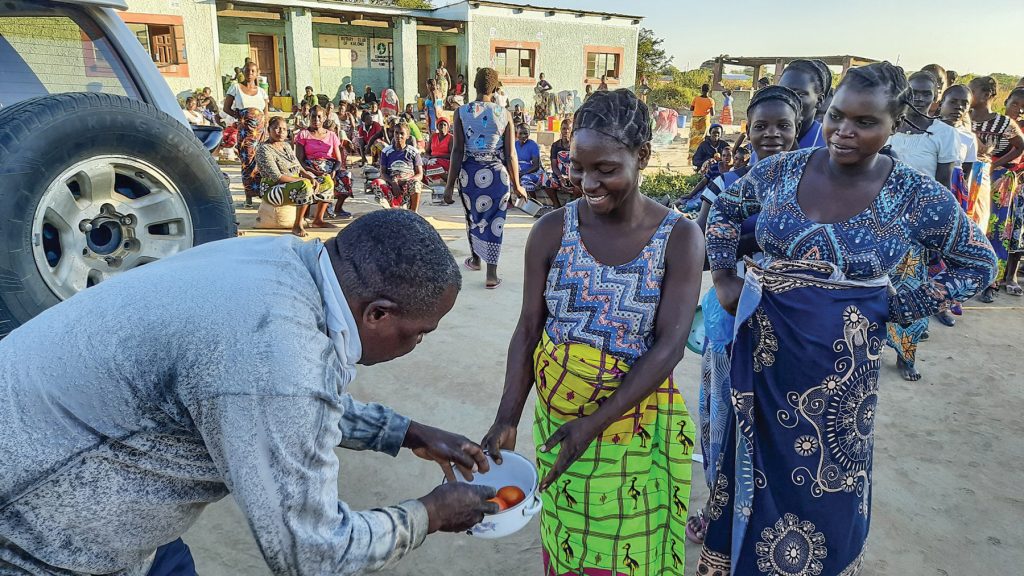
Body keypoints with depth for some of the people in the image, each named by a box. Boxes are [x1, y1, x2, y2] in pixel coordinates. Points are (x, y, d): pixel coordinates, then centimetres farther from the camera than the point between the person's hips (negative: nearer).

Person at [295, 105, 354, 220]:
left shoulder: (331, 135, 19)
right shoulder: (303, 134, 10)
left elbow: (339, 160, 11)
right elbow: (299, 160, 1)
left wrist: (334, 171, -12)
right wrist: (313, 171, -19)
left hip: (330, 167, 3)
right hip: (311, 168, -3)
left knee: (346, 176, -29)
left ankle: (338, 207, -9)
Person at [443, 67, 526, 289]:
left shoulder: (462, 112, -4)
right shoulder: (504, 114, -3)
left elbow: (457, 151, -7)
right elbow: (510, 154, -3)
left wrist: (450, 185, -2)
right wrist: (516, 184, 7)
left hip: (470, 172, 1)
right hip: (497, 173, -1)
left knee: (473, 216, 23)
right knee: (494, 221, 7)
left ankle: (475, 259, 43)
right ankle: (491, 275, 9)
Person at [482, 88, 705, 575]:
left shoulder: (680, 238, -10)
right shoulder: (552, 230, -5)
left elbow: (670, 345, -15)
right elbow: (528, 330, -3)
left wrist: (594, 423, -21)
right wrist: (507, 418, -14)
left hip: (637, 425, -1)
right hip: (556, 419, 2)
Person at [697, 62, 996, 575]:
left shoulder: (916, 196, -10)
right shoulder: (782, 170, -5)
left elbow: (978, 262, 2)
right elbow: (725, 208, 12)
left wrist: (901, 309, -6)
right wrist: (723, 278, 5)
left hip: (839, 364, -2)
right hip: (765, 350, 2)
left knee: (826, 478, 14)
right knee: (758, 462, 18)